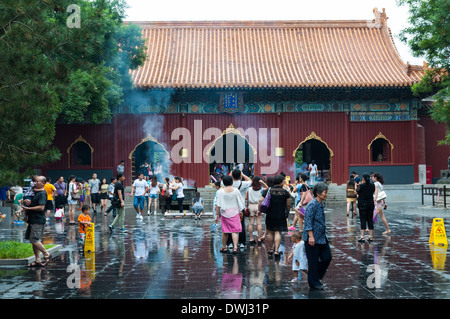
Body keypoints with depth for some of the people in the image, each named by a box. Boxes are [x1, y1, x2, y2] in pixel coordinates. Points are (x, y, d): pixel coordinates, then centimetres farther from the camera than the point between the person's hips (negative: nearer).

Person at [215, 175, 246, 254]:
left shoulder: (221, 191, -7)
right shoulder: (236, 191, -5)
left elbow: (218, 205, -8)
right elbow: (240, 202, 2)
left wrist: (217, 214, -3)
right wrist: (240, 211, 15)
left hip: (224, 213, 1)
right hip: (234, 213, -1)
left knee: (225, 231, 12)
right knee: (235, 231, 0)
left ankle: (224, 247, 22)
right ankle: (235, 247, -11)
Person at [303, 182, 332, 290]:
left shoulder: (322, 204, 12)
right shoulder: (312, 205, -16)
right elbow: (308, 221, -20)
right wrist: (311, 236, -24)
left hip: (322, 237, 9)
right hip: (313, 238, -9)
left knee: (327, 257, 9)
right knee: (313, 261, 0)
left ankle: (317, 276, 25)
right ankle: (314, 282, 12)